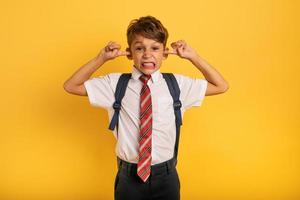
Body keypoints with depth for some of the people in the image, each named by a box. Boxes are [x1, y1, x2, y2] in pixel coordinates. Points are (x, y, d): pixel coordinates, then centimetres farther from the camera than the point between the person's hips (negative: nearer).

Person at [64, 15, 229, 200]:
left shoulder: (178, 84, -4)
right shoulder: (115, 84, -5)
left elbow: (221, 86, 4)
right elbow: (71, 86, 0)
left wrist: (194, 57, -8)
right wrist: (102, 58, -12)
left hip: (166, 177, 1)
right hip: (129, 177, 0)